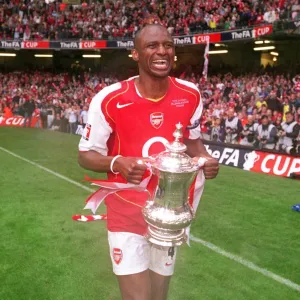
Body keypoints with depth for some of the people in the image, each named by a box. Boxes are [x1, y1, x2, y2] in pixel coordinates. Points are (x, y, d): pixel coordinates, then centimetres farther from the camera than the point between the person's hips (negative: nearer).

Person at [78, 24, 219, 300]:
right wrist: (117, 163, -30)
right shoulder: (110, 100, -19)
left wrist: (204, 158, -13)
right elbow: (86, 155, -9)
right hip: (128, 217, -4)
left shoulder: (190, 95, -7)